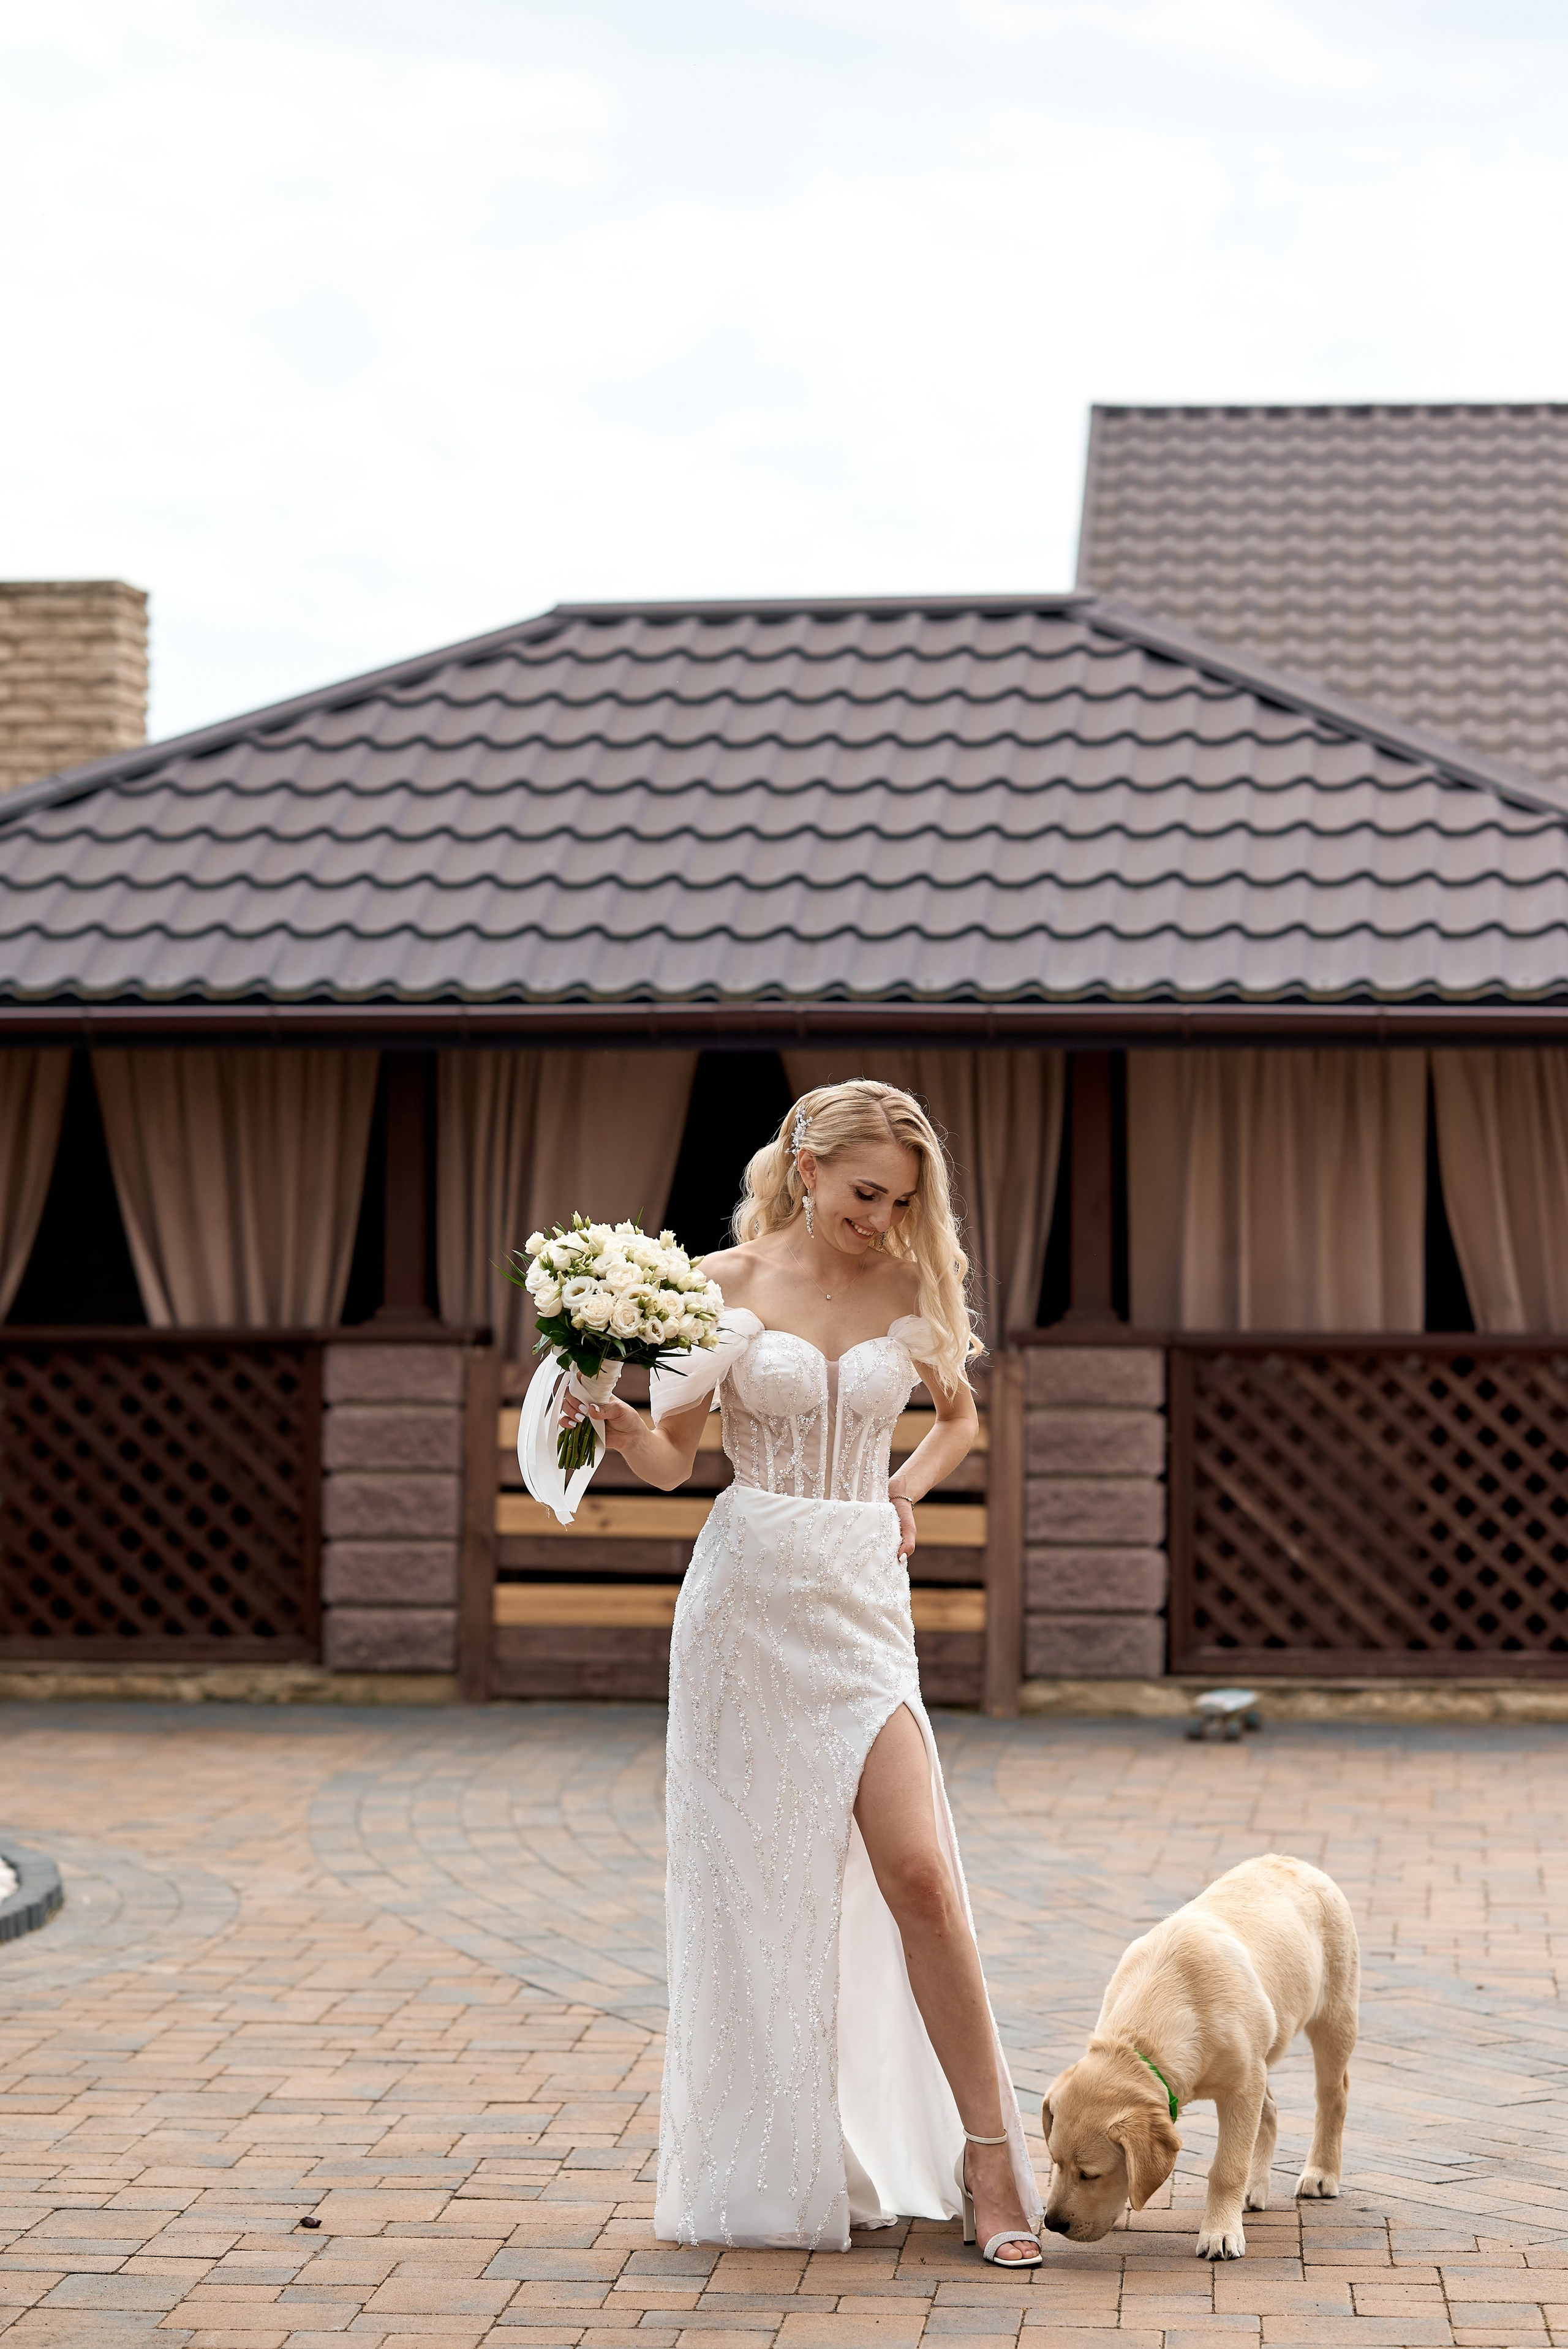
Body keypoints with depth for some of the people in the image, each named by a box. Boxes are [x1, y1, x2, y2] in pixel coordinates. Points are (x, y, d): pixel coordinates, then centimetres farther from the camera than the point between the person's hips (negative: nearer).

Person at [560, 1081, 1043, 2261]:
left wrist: (905, 1490, 5)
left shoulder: (915, 1291, 5)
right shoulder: (726, 1283, 0)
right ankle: (772, 2168, 17)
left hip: (861, 1599, 1)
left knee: (917, 1874, -11)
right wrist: (608, 1414, -18)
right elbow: (670, 1457, 2)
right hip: (746, 1592, -1)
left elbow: (959, 1417, 23)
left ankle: (990, 2159, -3)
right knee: (752, 1885, 4)